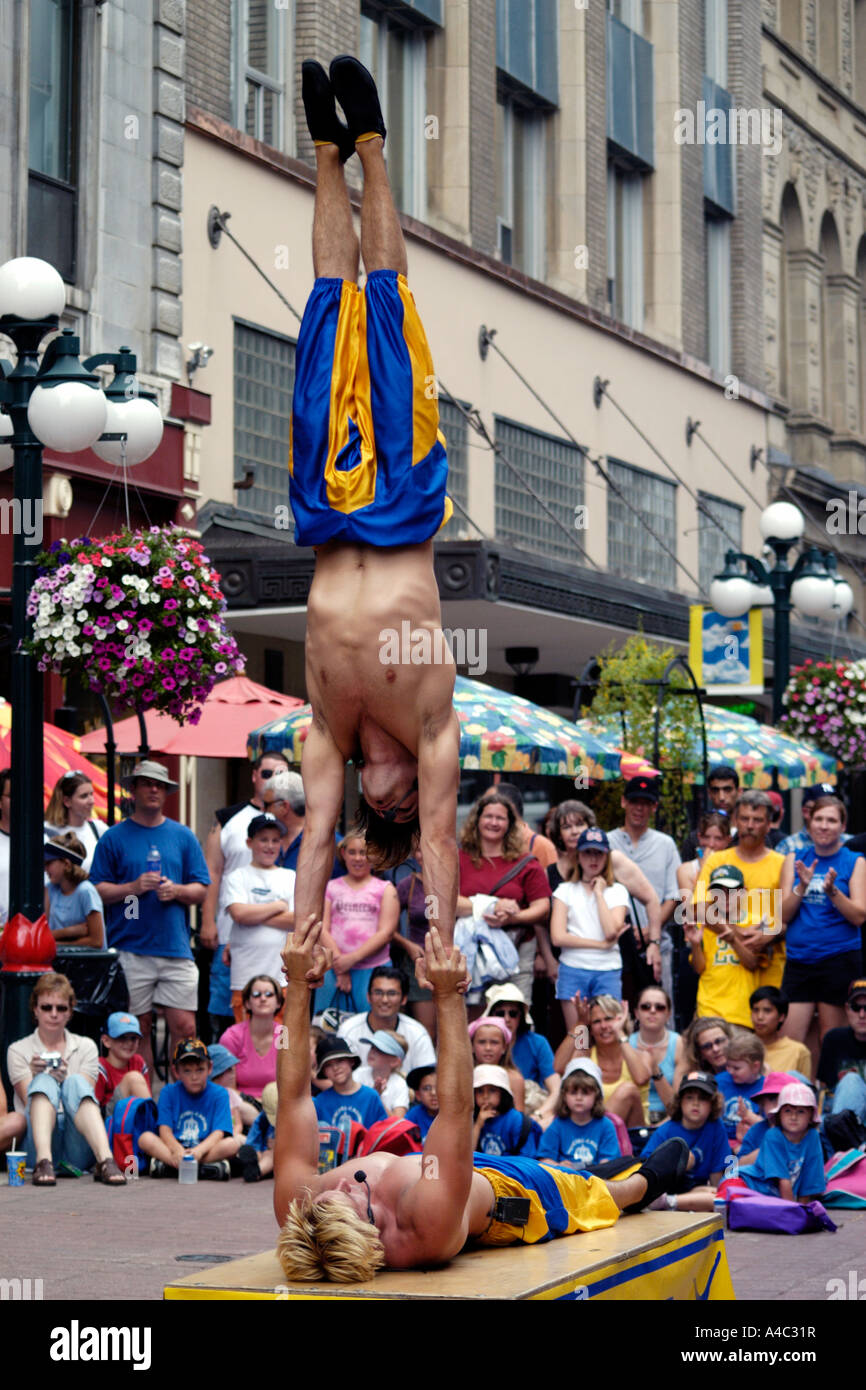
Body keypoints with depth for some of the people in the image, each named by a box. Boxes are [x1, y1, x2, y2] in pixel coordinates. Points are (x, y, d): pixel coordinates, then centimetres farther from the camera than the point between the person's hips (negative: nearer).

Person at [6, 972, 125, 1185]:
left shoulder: (86, 1047, 19)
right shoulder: (18, 1050, 15)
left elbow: (83, 1093, 4)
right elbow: (30, 1101, 1)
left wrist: (65, 1081, -19)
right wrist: (36, 1078, -21)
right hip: (38, 1140, -1)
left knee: (76, 1083, -27)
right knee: (44, 1082, -27)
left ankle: (105, 1161, -49)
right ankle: (43, 1162, -53)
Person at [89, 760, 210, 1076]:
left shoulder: (183, 836, 13)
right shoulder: (114, 837, 6)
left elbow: (201, 889, 11)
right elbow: (98, 890, 3)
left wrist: (176, 890, -8)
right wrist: (133, 887, -12)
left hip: (175, 944, 1)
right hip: (130, 949, -1)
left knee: (184, 1027, -4)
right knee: (138, 1029, 2)